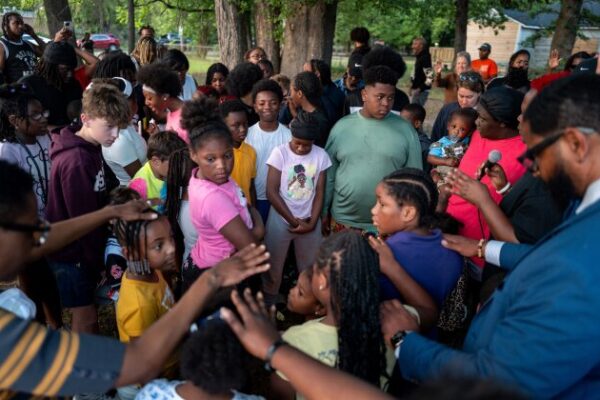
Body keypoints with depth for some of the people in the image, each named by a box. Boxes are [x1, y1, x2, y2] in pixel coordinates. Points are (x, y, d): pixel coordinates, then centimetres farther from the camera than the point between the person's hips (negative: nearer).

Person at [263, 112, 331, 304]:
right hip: (281, 220, -2)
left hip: (309, 221, 2)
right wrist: (294, 221, -11)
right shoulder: (280, 152, -11)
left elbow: (319, 193, 0)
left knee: (310, 267, 11)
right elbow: (271, 192, -12)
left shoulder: (321, 155, -5)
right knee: (273, 266, 9)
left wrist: (312, 222, -10)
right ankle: (269, 304, 28)